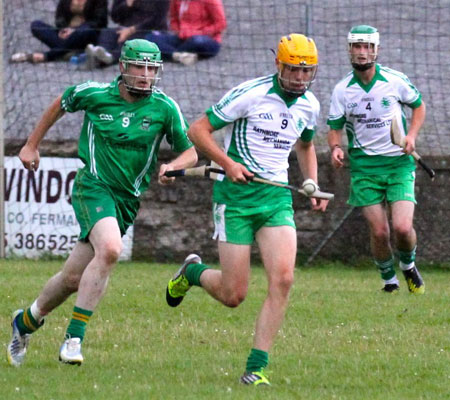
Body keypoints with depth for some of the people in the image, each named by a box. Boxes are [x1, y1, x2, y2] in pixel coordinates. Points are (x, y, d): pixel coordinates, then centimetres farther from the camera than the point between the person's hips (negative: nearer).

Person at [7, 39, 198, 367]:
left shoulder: (164, 108, -4)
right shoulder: (94, 94, -5)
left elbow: (190, 152, 5)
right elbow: (62, 104, 15)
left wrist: (171, 167, -17)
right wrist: (32, 145, 21)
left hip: (128, 199, 3)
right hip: (94, 187, -3)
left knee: (74, 278, 4)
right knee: (110, 249, -31)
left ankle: (27, 321, 29)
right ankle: (74, 337, -24)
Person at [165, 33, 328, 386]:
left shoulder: (309, 106, 7)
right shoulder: (250, 94, -12)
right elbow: (198, 130, -7)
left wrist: (313, 185, 13)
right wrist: (228, 163, -19)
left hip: (277, 198, 5)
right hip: (236, 196, -5)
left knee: (283, 279, -16)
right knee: (234, 295, -4)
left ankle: (256, 367, -9)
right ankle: (192, 272, 32)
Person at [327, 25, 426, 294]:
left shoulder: (395, 81, -4)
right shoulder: (342, 90, -1)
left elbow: (418, 105, 13)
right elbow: (335, 127, 8)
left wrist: (412, 136, -3)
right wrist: (336, 147, -14)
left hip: (399, 163, -1)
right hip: (364, 167, 1)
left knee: (403, 228, -14)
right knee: (379, 232, -6)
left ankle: (409, 266, 18)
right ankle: (389, 280, 19)